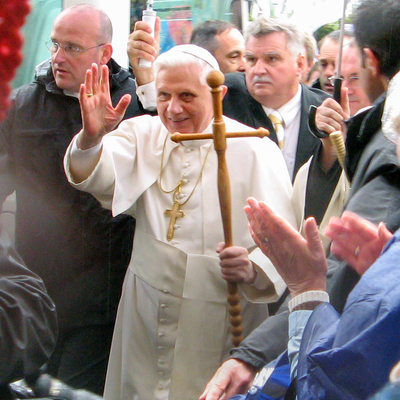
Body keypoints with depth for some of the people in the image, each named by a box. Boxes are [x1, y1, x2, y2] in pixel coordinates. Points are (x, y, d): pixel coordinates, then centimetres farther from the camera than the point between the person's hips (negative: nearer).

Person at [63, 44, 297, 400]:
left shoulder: (255, 151, -8)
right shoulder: (144, 135, 5)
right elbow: (97, 176, -14)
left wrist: (251, 270, -35)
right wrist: (91, 137, -35)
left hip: (220, 328, -3)